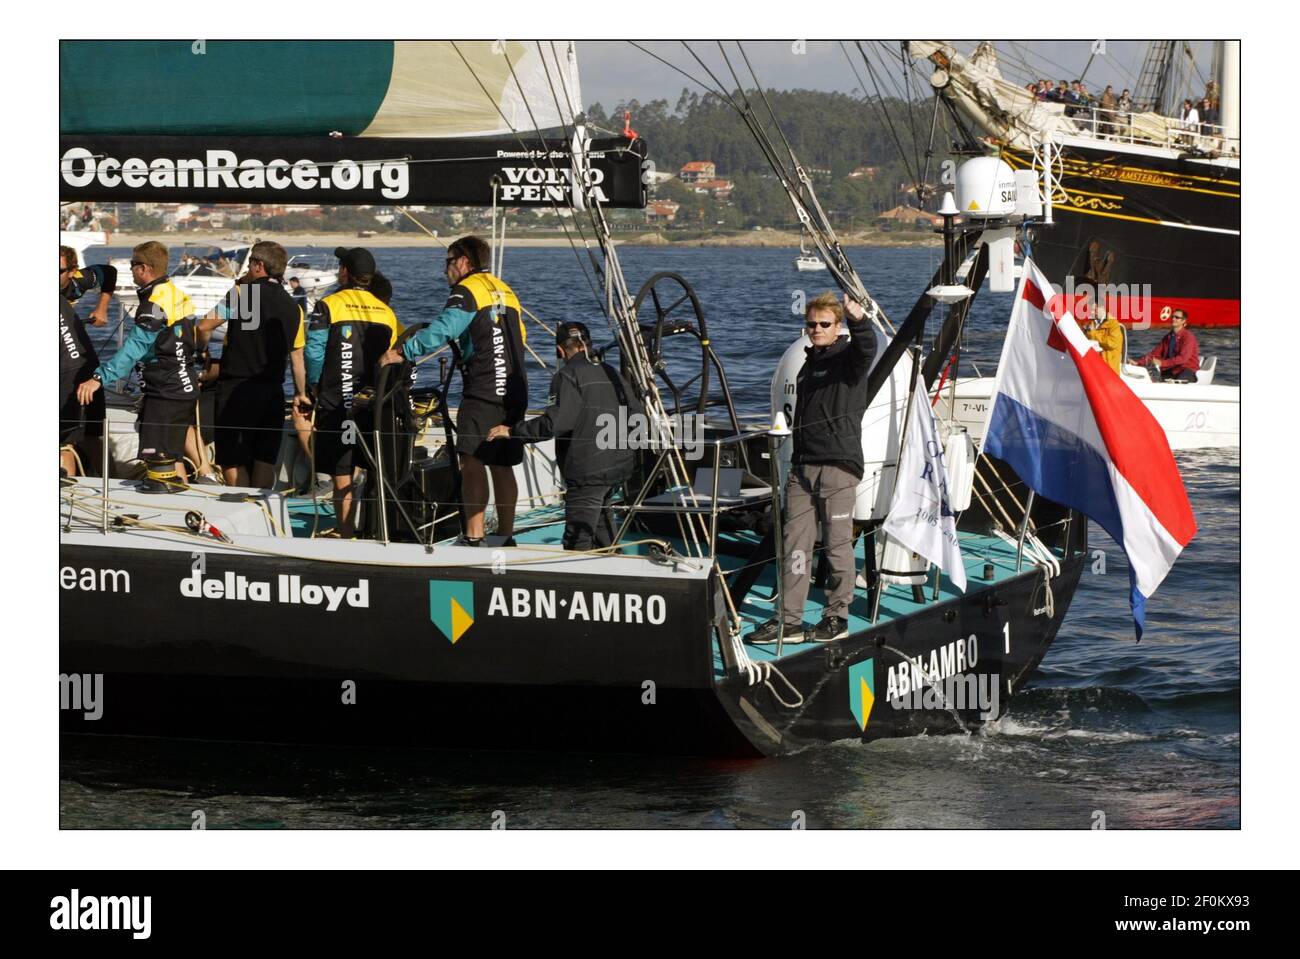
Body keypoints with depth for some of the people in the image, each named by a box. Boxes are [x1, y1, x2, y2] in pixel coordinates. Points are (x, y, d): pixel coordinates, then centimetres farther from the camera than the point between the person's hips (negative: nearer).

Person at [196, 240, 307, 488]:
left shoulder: (242, 293, -8)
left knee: (232, 459, 2)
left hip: (236, 388, -5)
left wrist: (202, 348, 9)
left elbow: (205, 326, -12)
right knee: (265, 459, 8)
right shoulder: (293, 307, 7)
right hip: (273, 391, 5)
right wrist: (301, 394, 19)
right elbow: (297, 358, 9)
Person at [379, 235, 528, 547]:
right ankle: (505, 536, 16)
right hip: (513, 393, 8)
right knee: (502, 466, 13)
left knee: (473, 462, -10)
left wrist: (403, 353, -24)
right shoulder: (505, 291, 20)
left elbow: (442, 329, -22)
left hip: (482, 392, -8)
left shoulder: (468, 290, -6)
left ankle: (474, 537, -17)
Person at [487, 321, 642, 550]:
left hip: (588, 469, -8)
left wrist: (512, 431, -14)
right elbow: (637, 415, 14)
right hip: (618, 465, 8)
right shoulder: (611, 373, 14)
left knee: (577, 541, -8)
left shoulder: (568, 375, -9)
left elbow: (555, 422, -21)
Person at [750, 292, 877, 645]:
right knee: (795, 542, 2)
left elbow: (866, 347, -26)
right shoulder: (808, 363, 20)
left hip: (839, 466, -7)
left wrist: (859, 320, -47)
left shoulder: (848, 358, -1)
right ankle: (789, 620, 2)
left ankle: (837, 617, 7)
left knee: (838, 543, -2)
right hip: (803, 466, 7)